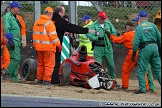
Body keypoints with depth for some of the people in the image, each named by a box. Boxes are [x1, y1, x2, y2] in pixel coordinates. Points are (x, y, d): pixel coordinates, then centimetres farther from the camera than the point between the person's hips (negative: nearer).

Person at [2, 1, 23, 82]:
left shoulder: (14, 18, 21)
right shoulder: (7, 17, -9)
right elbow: (6, 30, -18)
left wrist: (20, 41, 23)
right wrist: (10, 41, -23)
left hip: (17, 42, 10)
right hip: (13, 41, -10)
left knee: (16, 59, 7)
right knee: (16, 58, -17)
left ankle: (14, 78, 9)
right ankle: (7, 75, -14)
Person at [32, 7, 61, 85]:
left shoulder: (37, 22, 9)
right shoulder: (49, 23, -13)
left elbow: (34, 34, 16)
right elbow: (53, 35, -17)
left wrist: (35, 45, 25)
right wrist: (58, 45, -11)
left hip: (39, 47, 7)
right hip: (48, 47, -7)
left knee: (40, 64, 17)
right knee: (49, 64, -1)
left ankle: (40, 79, 21)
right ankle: (46, 80, -6)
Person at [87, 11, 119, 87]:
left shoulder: (109, 24, 9)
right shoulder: (93, 26, -4)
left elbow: (114, 33, 9)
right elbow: (90, 36, -14)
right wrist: (98, 38, -27)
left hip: (108, 47, 3)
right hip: (98, 48, -3)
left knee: (111, 65, 9)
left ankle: (113, 80, 21)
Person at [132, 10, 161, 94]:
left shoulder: (139, 27, -3)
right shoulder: (153, 26, 10)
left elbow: (136, 41, -8)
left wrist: (134, 52, -2)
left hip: (145, 49, -5)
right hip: (154, 46, 5)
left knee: (141, 70, 2)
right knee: (158, 69, 11)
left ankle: (142, 89, -2)